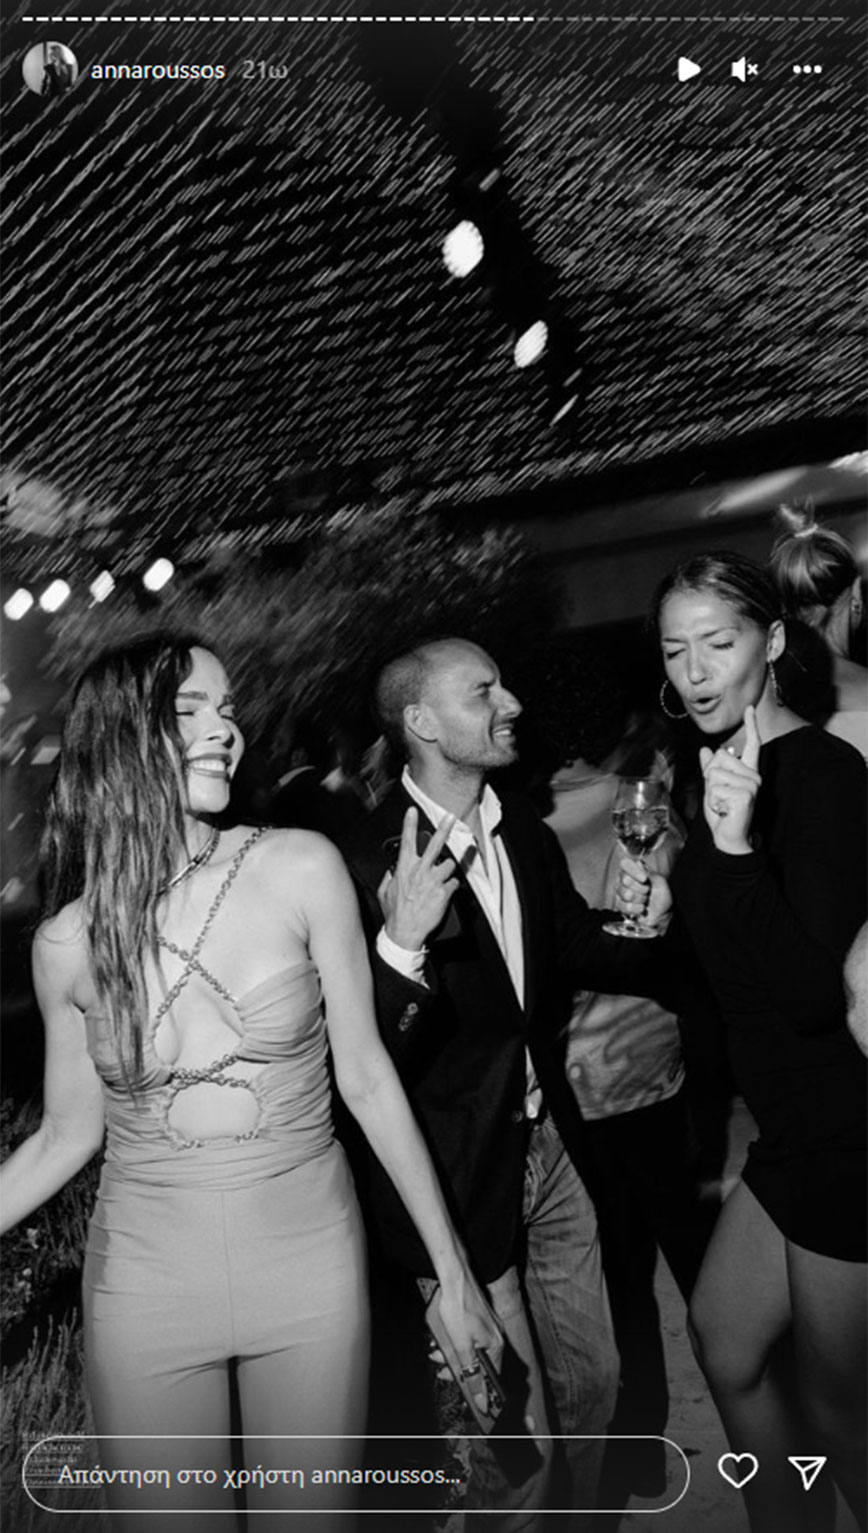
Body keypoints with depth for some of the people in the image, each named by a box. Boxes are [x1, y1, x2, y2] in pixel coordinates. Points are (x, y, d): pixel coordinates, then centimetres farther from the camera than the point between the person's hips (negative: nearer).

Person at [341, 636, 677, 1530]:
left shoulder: (523, 829, 0)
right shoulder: (370, 862, -23)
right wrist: (401, 942, -41)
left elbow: (582, 948, 14)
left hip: (548, 1147, 7)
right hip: (461, 1178, -7)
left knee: (591, 1382, 25)